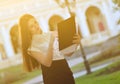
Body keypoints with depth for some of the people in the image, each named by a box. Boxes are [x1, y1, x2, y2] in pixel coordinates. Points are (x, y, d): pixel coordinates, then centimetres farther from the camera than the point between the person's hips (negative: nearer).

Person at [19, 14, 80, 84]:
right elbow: (47, 63, -21)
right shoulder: (31, 46, -8)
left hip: (66, 72, 4)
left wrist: (75, 43, -13)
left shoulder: (52, 34, 4)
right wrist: (51, 42, -28)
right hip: (52, 78, -4)